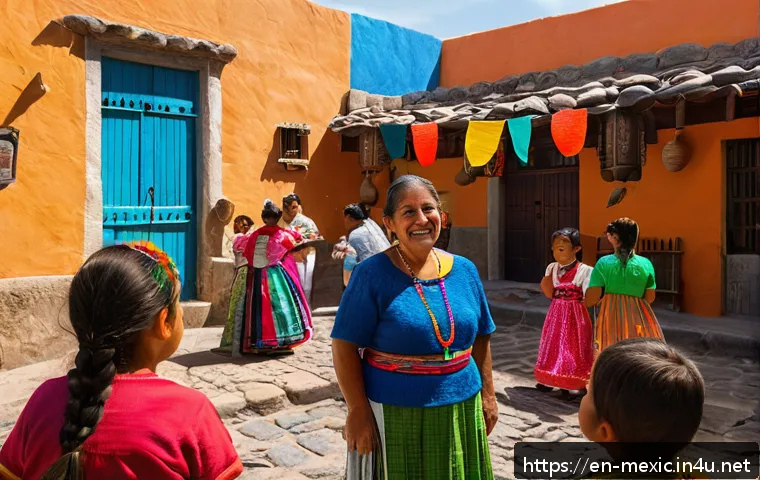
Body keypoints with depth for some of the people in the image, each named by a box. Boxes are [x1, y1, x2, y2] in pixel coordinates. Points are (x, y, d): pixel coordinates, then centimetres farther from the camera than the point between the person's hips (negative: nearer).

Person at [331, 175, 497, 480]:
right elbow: (345, 346, -13)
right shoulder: (372, 274, -12)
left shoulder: (464, 270, 2)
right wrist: (358, 411, -16)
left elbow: (480, 338, 11)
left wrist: (487, 394, 10)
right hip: (393, 412, -4)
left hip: (460, 408, 5)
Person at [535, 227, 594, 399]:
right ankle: (550, 379, 29)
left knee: (573, 347, 2)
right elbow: (551, 295, 4)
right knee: (553, 344, 14)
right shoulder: (551, 268, 2)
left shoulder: (585, 270, -15)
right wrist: (545, 284, -10)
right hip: (556, 313, 5)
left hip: (575, 315, -5)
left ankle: (575, 383, 15)